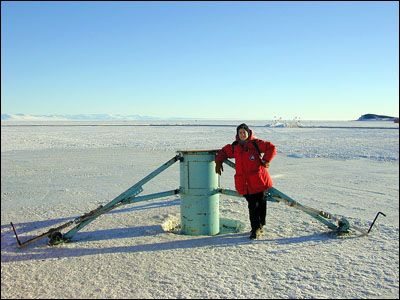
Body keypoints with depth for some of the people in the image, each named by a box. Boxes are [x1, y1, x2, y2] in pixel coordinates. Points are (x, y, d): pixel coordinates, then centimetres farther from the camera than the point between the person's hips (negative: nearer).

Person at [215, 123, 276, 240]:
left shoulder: (256, 143, -1)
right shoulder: (234, 147, 10)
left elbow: (271, 148, 1)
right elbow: (223, 152, 26)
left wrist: (265, 160, -6)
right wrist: (218, 162, 13)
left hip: (259, 180, -2)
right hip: (245, 183, 2)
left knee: (261, 204, 8)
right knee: (252, 206, 1)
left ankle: (260, 226, 27)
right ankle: (255, 229, 12)